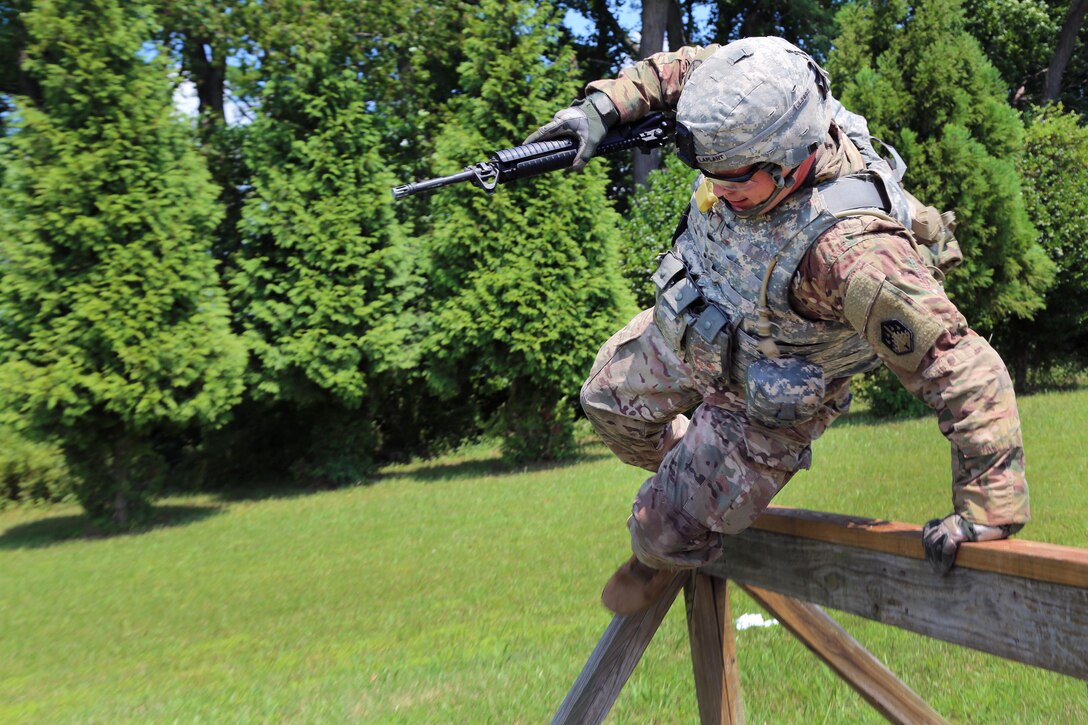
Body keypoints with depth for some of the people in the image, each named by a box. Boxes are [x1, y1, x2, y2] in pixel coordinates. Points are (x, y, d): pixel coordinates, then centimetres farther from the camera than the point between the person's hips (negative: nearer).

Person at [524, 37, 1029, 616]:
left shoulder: (850, 252, -46)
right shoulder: (753, 128, -26)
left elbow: (968, 374, -42)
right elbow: (692, 66, -3)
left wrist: (985, 516, -39)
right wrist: (604, 105, -16)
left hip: (764, 400, -6)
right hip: (688, 335, 7)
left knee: (665, 532, 5)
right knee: (609, 402, 27)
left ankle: (667, 558, 45)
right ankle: (699, 477, 54)